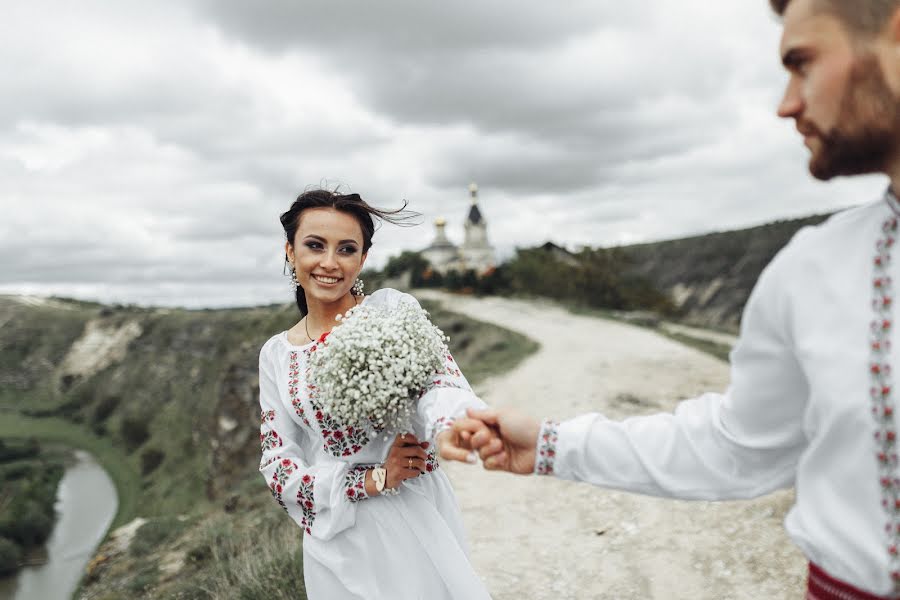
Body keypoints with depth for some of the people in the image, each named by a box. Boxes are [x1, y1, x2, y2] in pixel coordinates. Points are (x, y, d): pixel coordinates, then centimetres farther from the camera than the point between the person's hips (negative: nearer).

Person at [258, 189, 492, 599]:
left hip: (416, 522, -2)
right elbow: (279, 469, 1)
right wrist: (373, 479, -14)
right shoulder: (276, 354, 3)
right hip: (338, 542, 3)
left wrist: (456, 430, -45)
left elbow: (440, 384, -21)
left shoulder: (393, 308, -7)